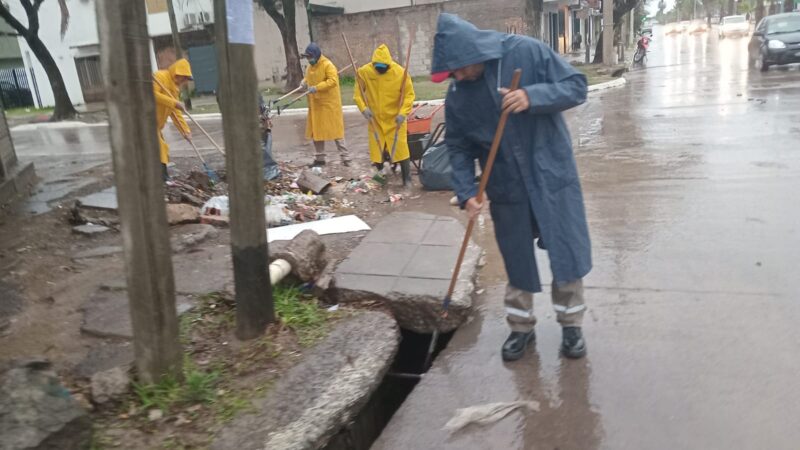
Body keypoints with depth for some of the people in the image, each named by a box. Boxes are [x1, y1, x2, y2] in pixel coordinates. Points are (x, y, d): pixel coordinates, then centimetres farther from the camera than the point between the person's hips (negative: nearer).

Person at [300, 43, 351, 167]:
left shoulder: (328, 65, -14)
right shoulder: (310, 66, 11)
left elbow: (333, 81, -24)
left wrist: (317, 87, -30)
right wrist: (304, 82, 0)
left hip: (329, 104, -8)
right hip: (316, 105, 8)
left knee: (335, 130, -5)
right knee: (316, 131, 11)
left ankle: (345, 157, 1)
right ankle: (319, 158, 21)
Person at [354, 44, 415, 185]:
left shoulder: (400, 73, -16)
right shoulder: (364, 72, -10)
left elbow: (409, 94, -11)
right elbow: (358, 92, -2)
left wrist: (403, 113, -23)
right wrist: (363, 108, -18)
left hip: (395, 119, -2)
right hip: (375, 119, 3)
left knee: (400, 149, -2)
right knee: (376, 150, 8)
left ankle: (407, 179, 10)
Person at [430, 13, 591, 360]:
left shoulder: (527, 52, -14)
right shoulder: (457, 96, -5)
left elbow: (576, 86, -11)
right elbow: (459, 148, 2)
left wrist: (533, 96, -28)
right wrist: (466, 192, -10)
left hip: (552, 176, -2)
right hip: (506, 188, 2)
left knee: (567, 252, 5)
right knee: (517, 260, 12)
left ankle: (571, 325, 25)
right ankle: (521, 327, 30)